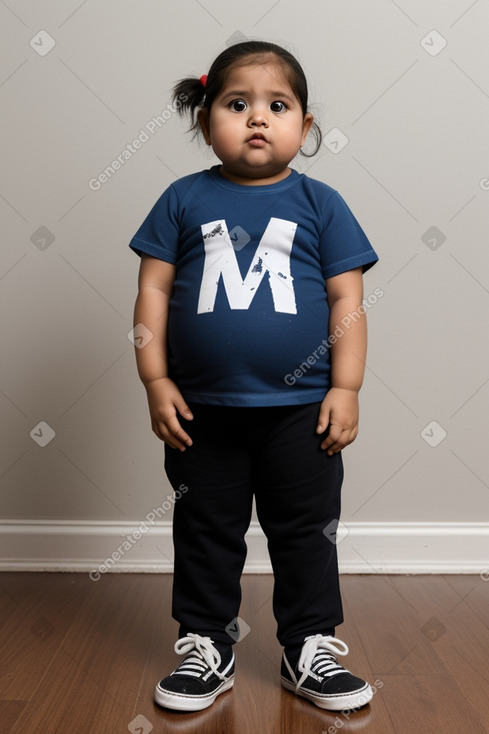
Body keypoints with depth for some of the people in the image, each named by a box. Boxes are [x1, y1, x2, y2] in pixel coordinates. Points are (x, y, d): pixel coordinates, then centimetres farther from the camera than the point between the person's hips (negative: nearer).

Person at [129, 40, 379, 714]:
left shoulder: (320, 204, 1)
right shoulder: (184, 200, 2)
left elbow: (347, 300, 0)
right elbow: (154, 290, 2)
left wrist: (345, 389, -5)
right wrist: (156, 382, -4)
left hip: (300, 409, 0)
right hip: (203, 410, 1)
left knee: (306, 531, 11)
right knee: (206, 530, 13)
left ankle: (310, 648, 30)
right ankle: (207, 645, 32)